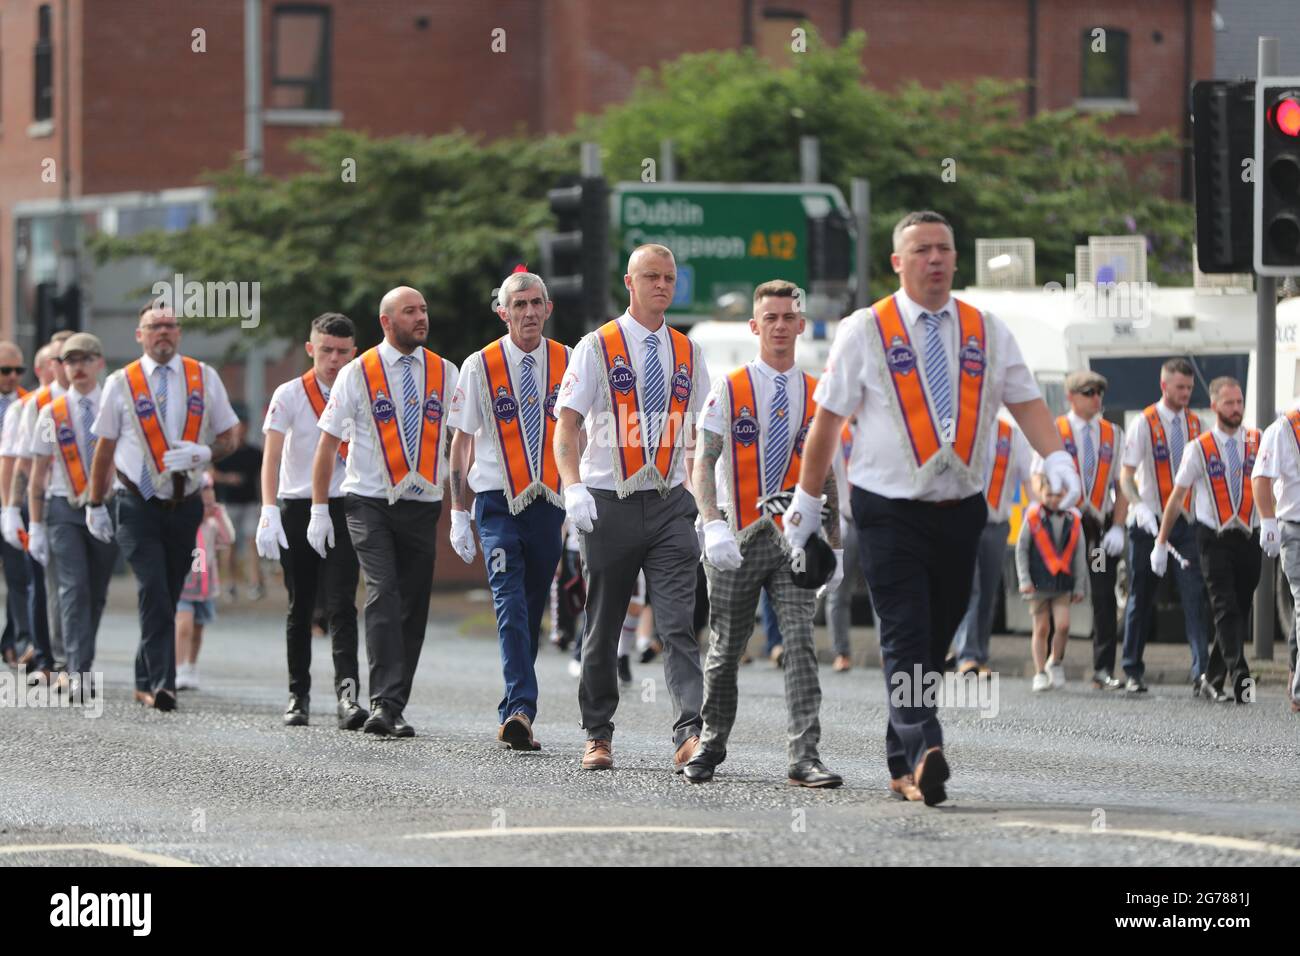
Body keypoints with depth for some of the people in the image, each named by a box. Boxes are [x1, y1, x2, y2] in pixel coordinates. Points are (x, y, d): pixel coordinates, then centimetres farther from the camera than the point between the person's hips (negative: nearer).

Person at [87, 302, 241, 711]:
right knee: (154, 590, -17)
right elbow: (104, 448, 7)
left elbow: (228, 439, 8)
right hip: (137, 504, -3)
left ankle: (146, 682, 21)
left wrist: (203, 454, -13)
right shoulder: (121, 383, 2)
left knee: (166, 596, 8)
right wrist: (96, 504, 7)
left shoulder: (205, 378, 6)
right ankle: (161, 683, -22)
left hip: (185, 504, 3)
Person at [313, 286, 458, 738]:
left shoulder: (445, 374, 8)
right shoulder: (357, 373, 0)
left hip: (423, 505, 3)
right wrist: (319, 510, -1)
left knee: (413, 609, 3)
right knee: (383, 595, -18)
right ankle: (384, 704, -24)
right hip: (370, 502, -3)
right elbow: (327, 443, 3)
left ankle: (393, 709, 11)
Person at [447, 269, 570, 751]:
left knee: (531, 613, 7)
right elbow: (461, 441, 5)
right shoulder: (480, 366, 0)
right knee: (510, 604, -17)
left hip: (549, 502, 3)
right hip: (498, 502, -3)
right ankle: (521, 710, -26)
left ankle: (512, 716, 19)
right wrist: (458, 513, 3)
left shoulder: (568, 363, 5)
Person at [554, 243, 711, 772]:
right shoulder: (597, 347, 0)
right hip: (610, 504, -2)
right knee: (603, 628, 6)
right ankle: (598, 735, 19)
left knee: (679, 623, -11)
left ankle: (689, 734, -20)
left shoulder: (688, 352, 11)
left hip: (671, 504, 2)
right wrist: (573, 486, -22)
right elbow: (567, 425, -6)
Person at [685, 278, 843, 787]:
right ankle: (710, 746, 25)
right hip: (737, 540, -1)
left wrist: (835, 545, 13)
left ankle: (804, 757, -15)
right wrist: (714, 526, -18)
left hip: (794, 540, 2)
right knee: (725, 650, 7)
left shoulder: (817, 396, 9)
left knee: (800, 644, -11)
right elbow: (703, 464, -4)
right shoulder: (729, 388, 1)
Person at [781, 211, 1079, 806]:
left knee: (936, 641, 9)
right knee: (906, 638, -16)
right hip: (890, 512, -4)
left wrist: (1056, 458, -15)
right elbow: (827, 421, 3)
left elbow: (1026, 401, 3)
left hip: (961, 510, 4)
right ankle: (925, 752, -30)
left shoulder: (986, 332, 8)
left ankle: (903, 767, 19)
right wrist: (806, 502, 3)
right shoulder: (865, 331, 0)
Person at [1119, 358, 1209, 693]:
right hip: (1149, 523, -3)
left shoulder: (1195, 424, 8)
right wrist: (1139, 507, -25)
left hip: (1185, 521, 3)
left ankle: (1201, 670, -15)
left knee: (1194, 595, -10)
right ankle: (1133, 671, 15)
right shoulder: (1145, 423, -5)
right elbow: (1126, 476, -9)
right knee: (1141, 598, 6)